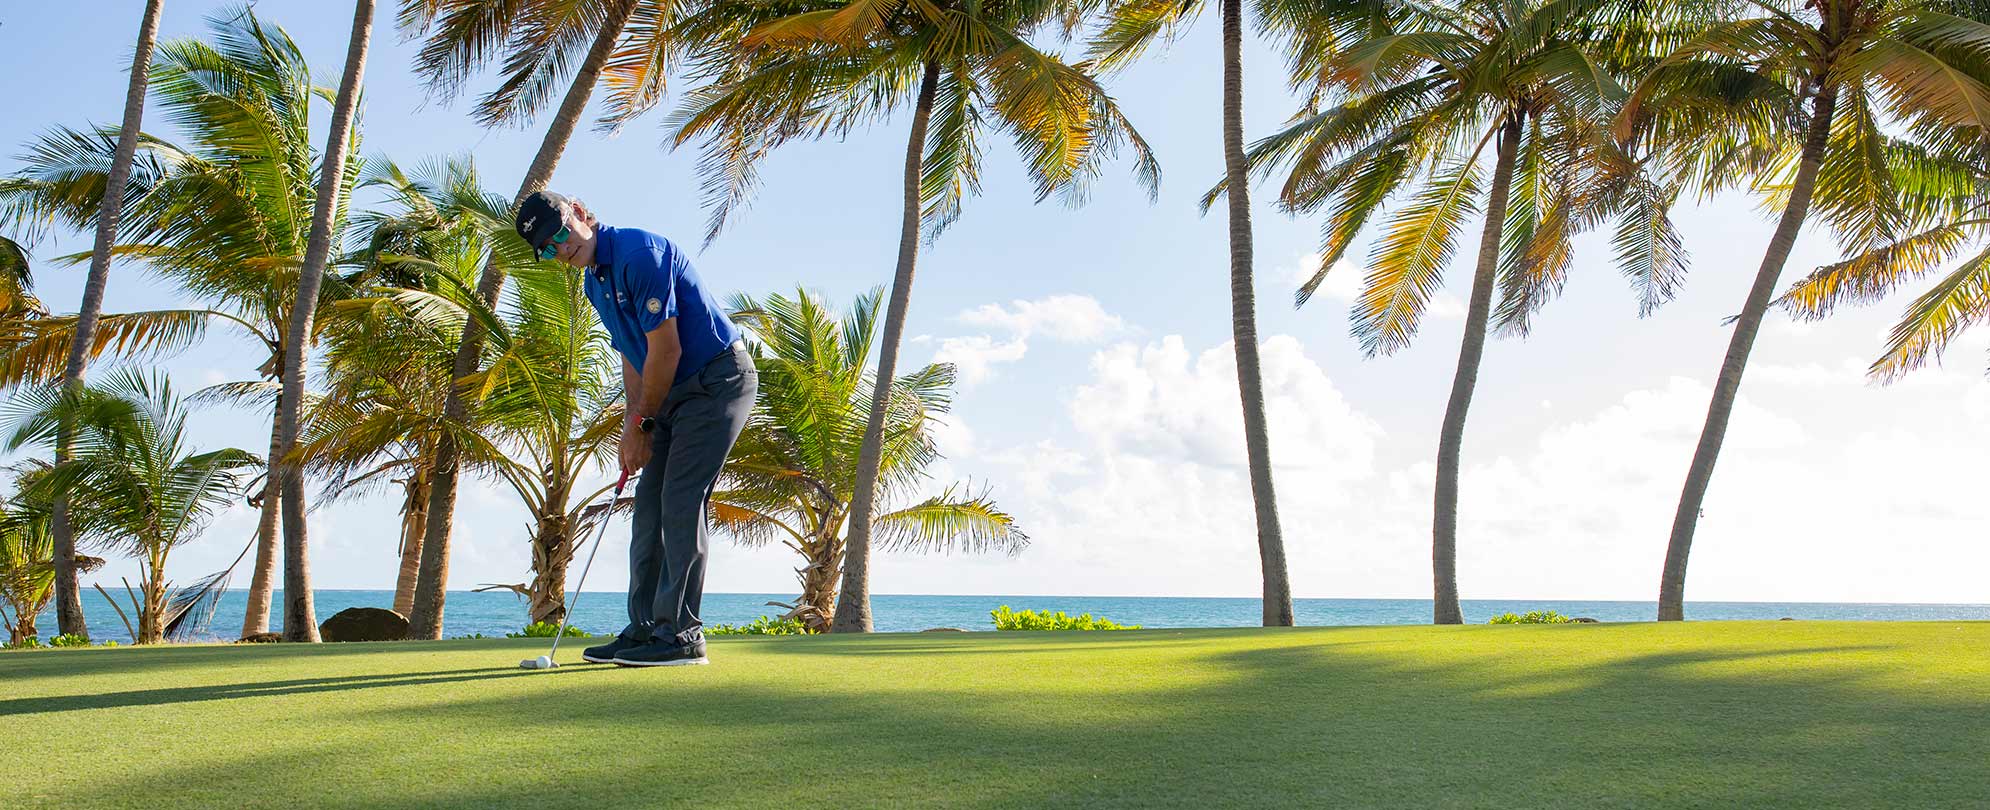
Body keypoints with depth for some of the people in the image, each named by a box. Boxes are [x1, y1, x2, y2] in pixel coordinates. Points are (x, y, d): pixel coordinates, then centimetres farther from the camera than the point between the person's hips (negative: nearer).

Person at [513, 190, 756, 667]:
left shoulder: (639, 252, -19)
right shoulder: (593, 282, 11)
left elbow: (667, 349, -20)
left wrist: (640, 421, -9)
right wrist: (635, 428, 5)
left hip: (718, 380, -10)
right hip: (676, 392, 10)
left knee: (680, 503, -13)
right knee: (650, 505, 7)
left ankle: (680, 635, -10)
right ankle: (645, 630, 12)